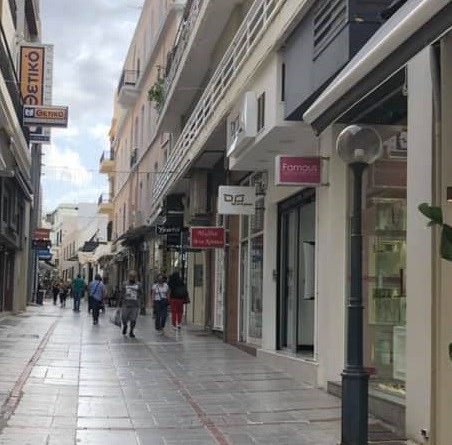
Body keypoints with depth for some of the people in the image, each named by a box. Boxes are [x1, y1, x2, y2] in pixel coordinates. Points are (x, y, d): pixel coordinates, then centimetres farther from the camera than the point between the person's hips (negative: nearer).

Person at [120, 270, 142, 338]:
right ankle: (125, 326, 34)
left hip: (135, 305, 0)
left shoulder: (138, 284, 5)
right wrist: (121, 303, 10)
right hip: (126, 304, 1)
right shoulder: (125, 284, 7)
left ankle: (131, 332, 16)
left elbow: (141, 295, 7)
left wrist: (139, 303, -3)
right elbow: (122, 294, 12)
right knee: (124, 318, 2)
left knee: (133, 320, 0)